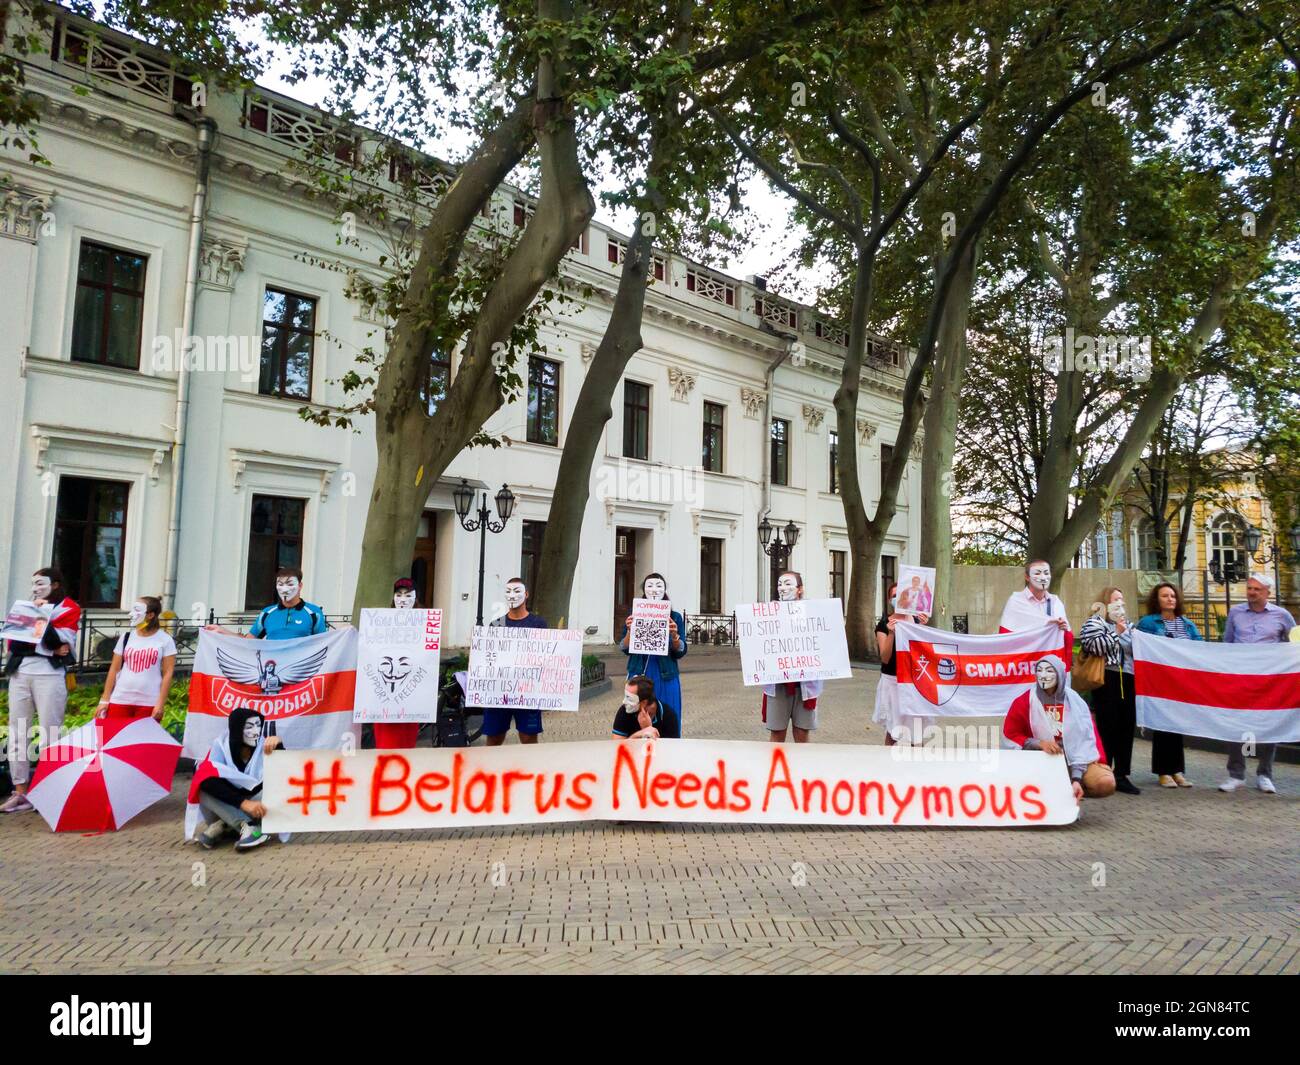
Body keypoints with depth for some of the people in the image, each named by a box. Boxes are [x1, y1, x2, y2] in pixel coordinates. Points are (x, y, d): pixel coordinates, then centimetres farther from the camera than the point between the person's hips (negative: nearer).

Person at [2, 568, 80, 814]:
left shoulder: (69, 608, 4)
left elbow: (56, 641, -8)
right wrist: (48, 648, -8)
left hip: (49, 675, -5)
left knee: (50, 735, -4)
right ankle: (20, 792, 13)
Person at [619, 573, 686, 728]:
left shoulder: (675, 617, 1)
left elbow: (681, 652, -1)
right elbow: (625, 649, 2)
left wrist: (674, 634, -19)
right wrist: (630, 630, -15)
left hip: (666, 678, 0)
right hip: (639, 676, 0)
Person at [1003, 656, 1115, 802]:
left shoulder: (1076, 702, -6)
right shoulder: (1025, 701, -9)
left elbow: (1083, 741, -9)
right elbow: (1011, 733, -4)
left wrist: (1076, 778, -19)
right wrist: (1040, 743, -21)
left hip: (1075, 761, 1)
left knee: (1106, 783, -24)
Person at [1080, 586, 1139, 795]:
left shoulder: (1127, 624, 23)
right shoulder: (1095, 622, 0)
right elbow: (1095, 646, -16)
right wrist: (1117, 632, -9)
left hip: (1127, 681, 7)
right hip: (1108, 681, -7)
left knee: (1127, 728, 7)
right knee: (1107, 728, -6)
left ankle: (1121, 775, 15)